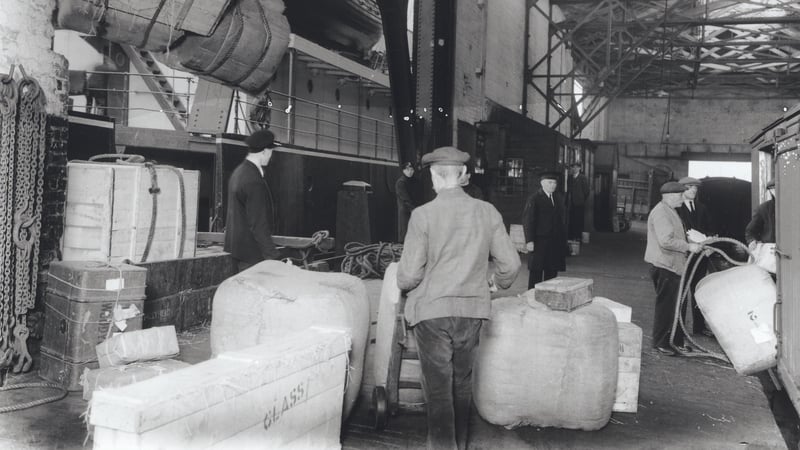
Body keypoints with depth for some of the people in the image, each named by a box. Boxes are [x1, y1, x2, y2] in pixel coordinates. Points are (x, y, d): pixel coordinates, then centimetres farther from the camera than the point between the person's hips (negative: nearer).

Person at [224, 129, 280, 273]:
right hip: (251, 251, -10)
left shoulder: (239, 171, 10)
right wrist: (273, 257, -21)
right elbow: (258, 225, -23)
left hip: (236, 246, 10)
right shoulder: (255, 182, -22)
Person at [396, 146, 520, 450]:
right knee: (462, 382, 19)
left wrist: (404, 284, 11)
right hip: (472, 310, 4)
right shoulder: (487, 212, -1)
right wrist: (498, 282, 25)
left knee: (438, 388, 3)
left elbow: (409, 275, -12)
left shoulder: (423, 215, -12)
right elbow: (510, 263, 3)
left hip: (432, 311, -4)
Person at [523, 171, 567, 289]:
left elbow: (561, 220, 14)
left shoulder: (559, 198, 14)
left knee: (552, 272, 7)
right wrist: (529, 241, -15)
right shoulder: (534, 199, -5)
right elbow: (527, 220, -9)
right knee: (536, 272, -2)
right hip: (539, 242, -6)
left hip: (556, 242, 6)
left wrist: (563, 239, 8)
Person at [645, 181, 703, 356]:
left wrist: (698, 244, 17)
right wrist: (688, 247, -19)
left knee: (676, 305, 13)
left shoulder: (670, 211, 19)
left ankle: (677, 341, 20)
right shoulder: (660, 213, -16)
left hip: (674, 266, 10)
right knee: (665, 305, -4)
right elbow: (666, 241, -25)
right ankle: (660, 342, 5)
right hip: (664, 267, -10)